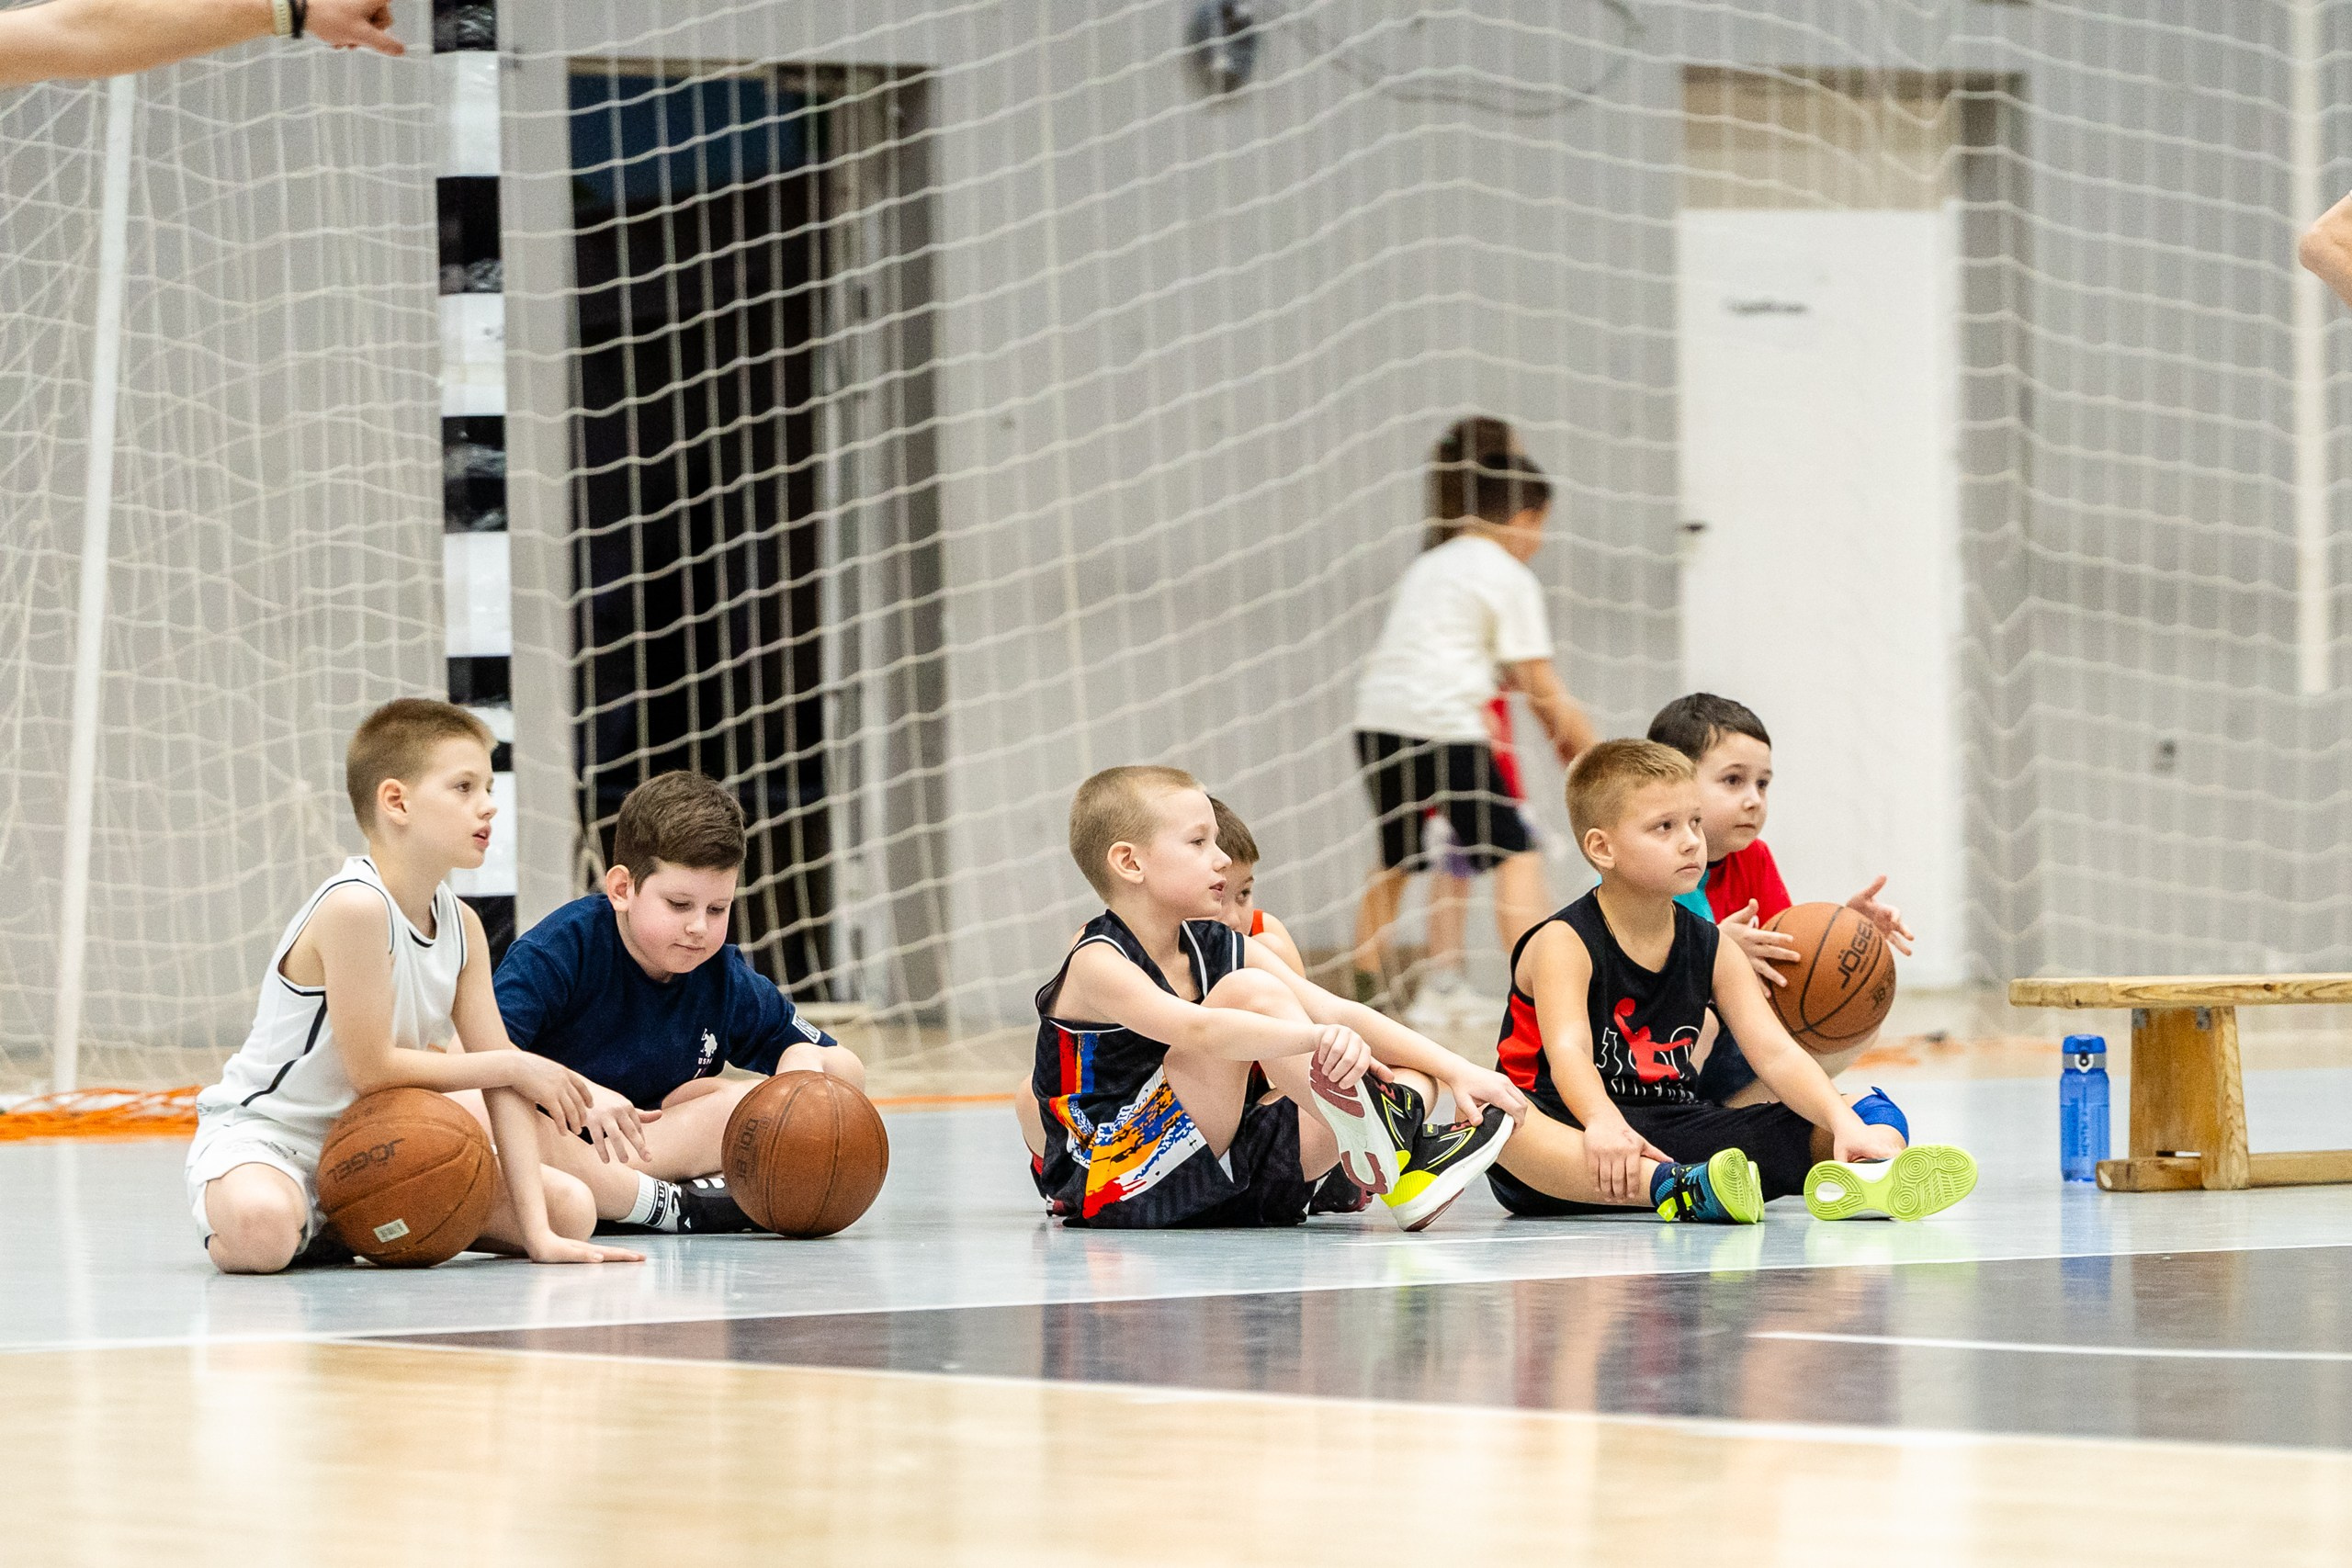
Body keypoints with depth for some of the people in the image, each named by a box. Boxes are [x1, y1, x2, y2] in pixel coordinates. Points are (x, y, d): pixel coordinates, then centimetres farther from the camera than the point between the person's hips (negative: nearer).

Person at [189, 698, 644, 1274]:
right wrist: (512, 1065, -11)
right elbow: (373, 1069, -22)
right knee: (260, 1229, -43)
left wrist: (538, 1233, -11)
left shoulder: (462, 925, 1)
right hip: (261, 1133, -8)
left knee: (571, 1207, 1)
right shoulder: (355, 905, -24)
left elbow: (505, 1083, -2)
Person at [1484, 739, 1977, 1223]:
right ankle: (1666, 1188, -60)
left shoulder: (1713, 949, 8)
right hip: (1567, 1134, -6)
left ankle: (1845, 1181, -48)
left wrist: (1845, 1124, -21)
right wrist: (1604, 1125, -48)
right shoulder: (1564, 943, -9)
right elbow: (1567, 1051, -26)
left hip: (1673, 1131, 6)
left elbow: (1775, 1053, -2)